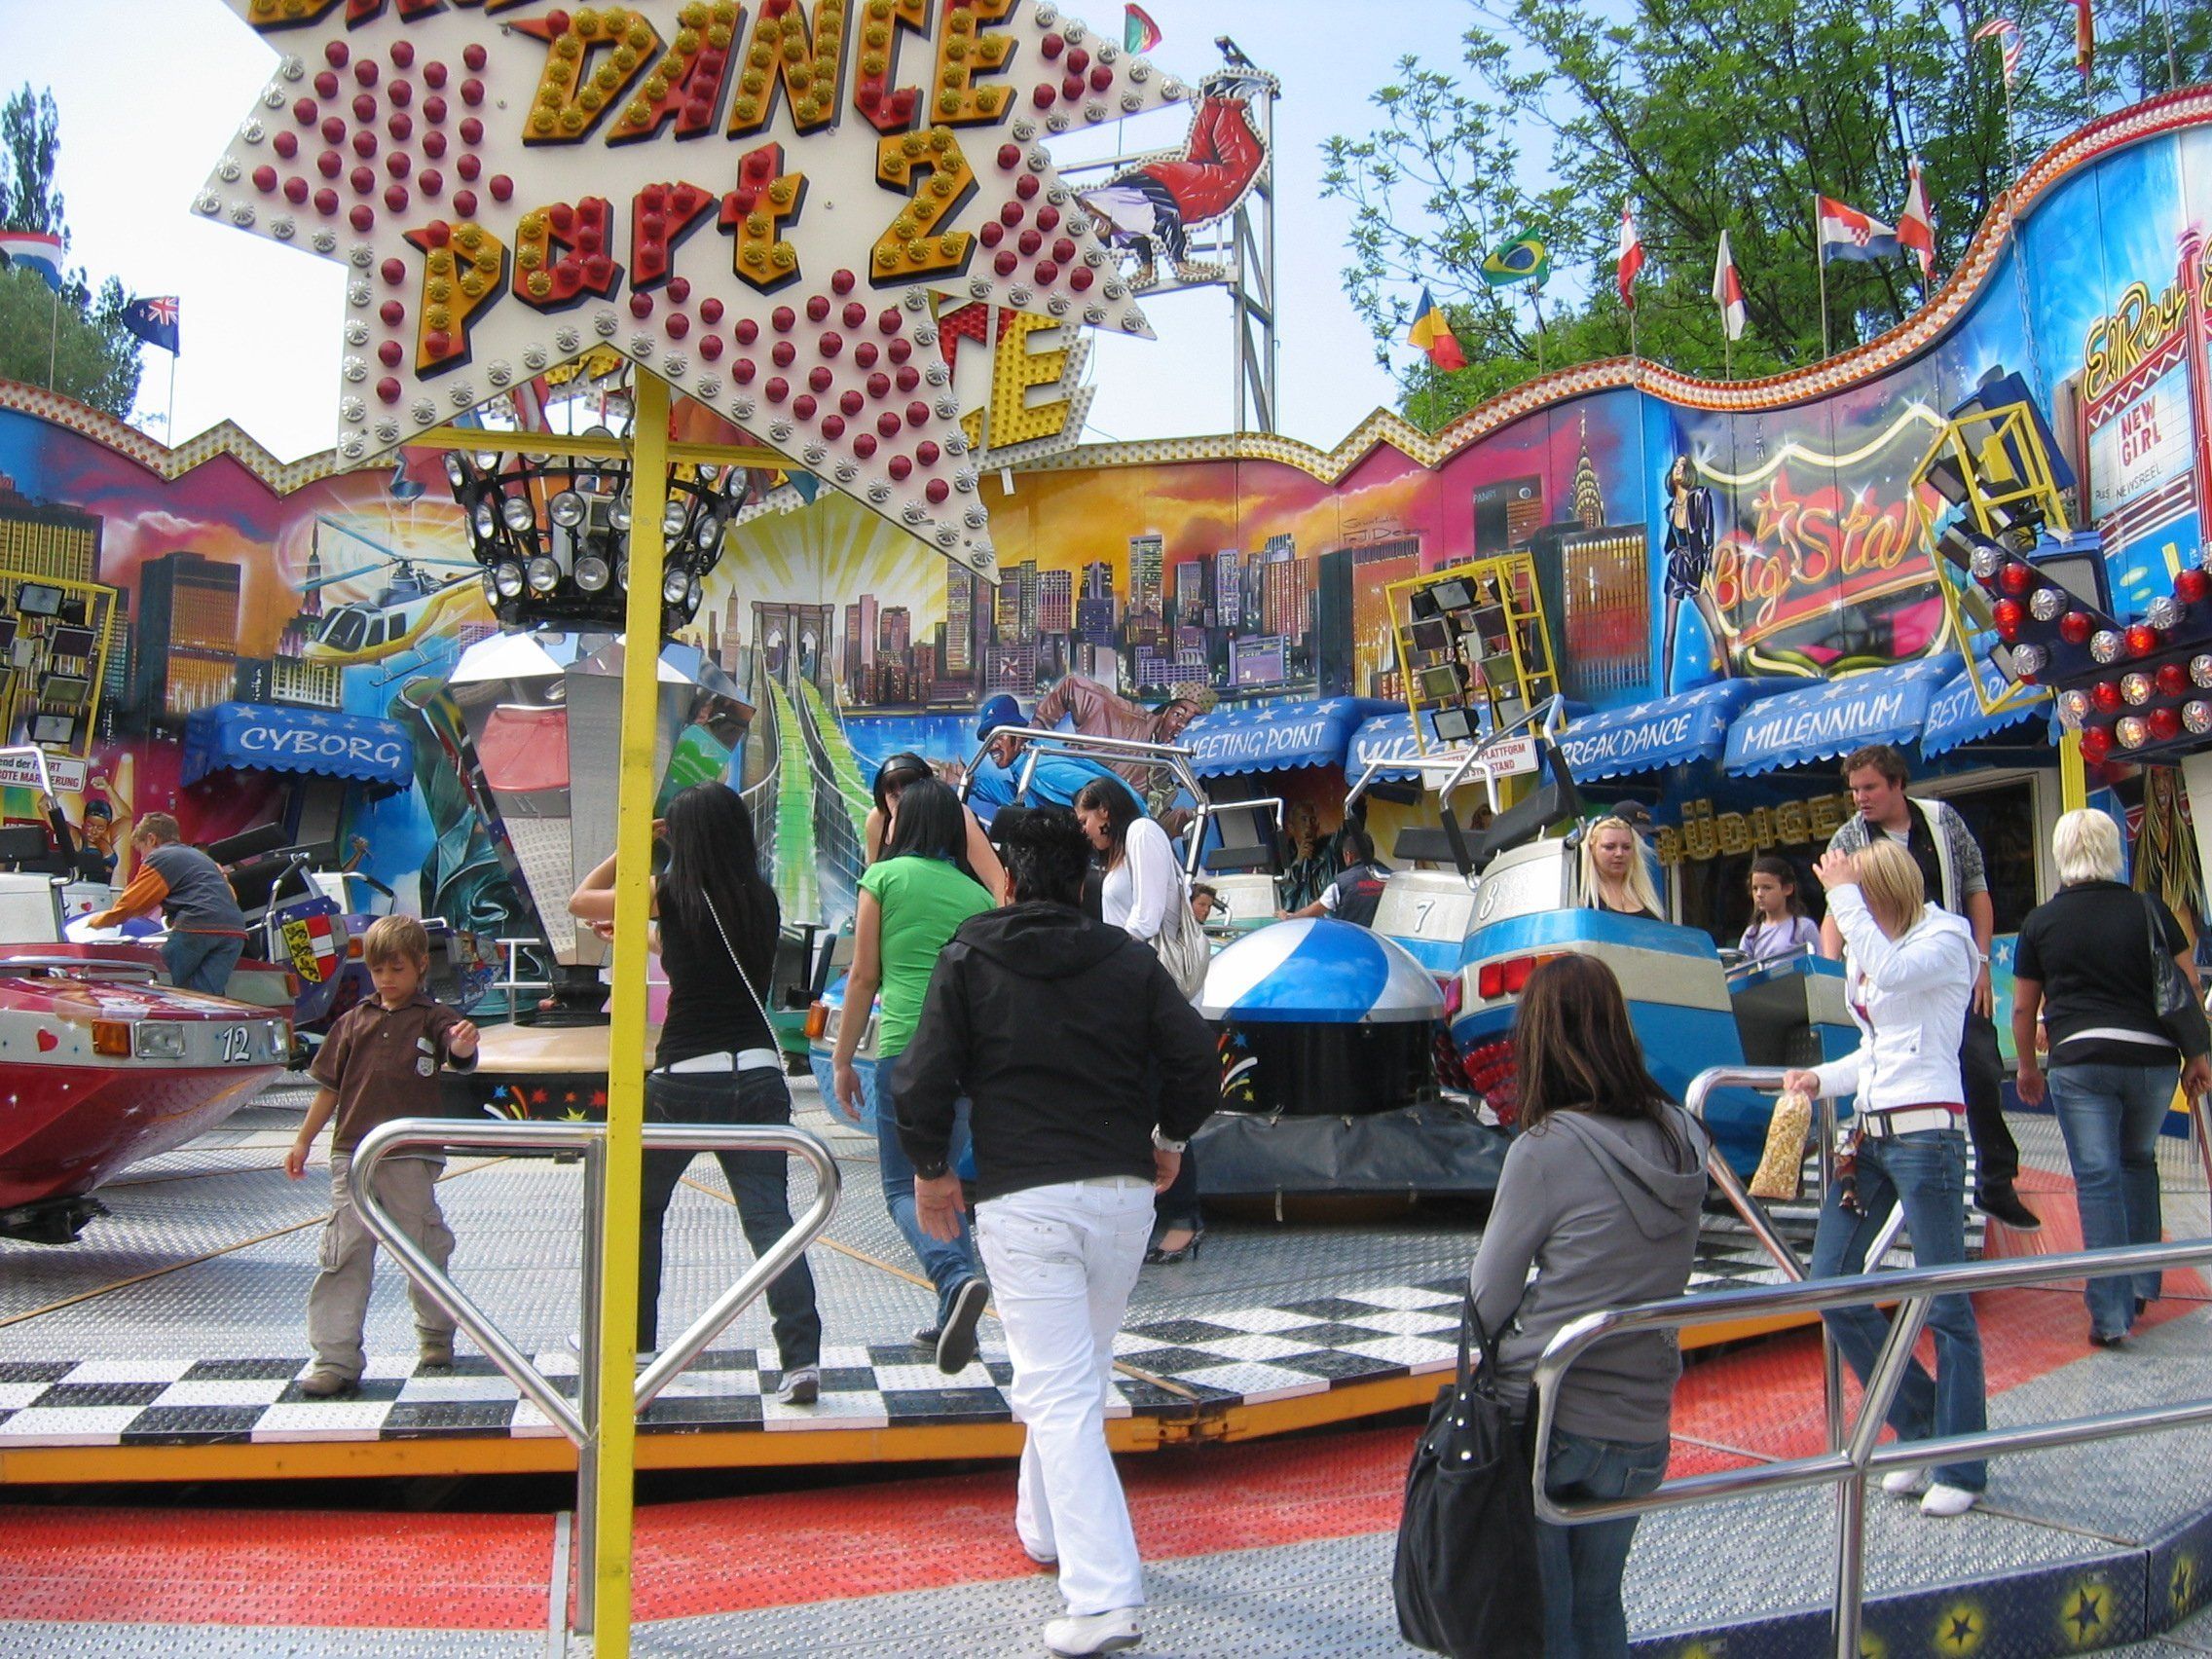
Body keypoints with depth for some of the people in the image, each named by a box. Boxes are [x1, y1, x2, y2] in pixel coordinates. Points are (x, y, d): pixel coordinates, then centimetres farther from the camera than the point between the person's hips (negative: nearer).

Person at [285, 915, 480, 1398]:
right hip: (352, 1154, 3)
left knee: (424, 1251, 8)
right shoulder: (354, 1021, 12)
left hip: (411, 1158, -3)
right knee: (344, 1254, -1)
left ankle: (435, 1331, 30)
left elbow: (461, 1058, -16)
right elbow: (329, 1086, 16)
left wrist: (463, 1047, -40)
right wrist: (303, 1141, 13)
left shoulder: (432, 1018, 2)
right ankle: (336, 1358, 0)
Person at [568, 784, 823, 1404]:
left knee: (638, 1208, 20)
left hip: (684, 1080, -3)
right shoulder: (763, 900, 7)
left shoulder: (670, 894, -5)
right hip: (758, 1076, 3)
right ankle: (801, 1359, -13)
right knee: (769, 1217, -1)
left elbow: (580, 899, 10)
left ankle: (631, 1342, 33)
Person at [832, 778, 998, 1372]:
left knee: (904, 1188, 1)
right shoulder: (977, 893, 15)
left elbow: (863, 976, 3)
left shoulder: (885, 877, 4)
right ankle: (953, 1318, 14)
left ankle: (958, 1279, -24)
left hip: (906, 1045, -4)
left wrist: (842, 1059, 9)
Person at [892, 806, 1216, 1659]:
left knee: (1058, 1392, -4)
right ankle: (1047, 1530, 40)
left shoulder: (968, 958, 1)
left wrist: (931, 1170, 9)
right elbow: (1197, 1060, 1)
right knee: (1078, 1371, 23)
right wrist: (1167, 1138, 18)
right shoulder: (1130, 960, 7)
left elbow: (923, 1079, -6)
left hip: (1021, 1200, -4)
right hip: (1124, 1193, 4)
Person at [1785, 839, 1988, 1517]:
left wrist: (1844, 894, -20)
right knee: (1830, 1285, 4)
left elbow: (1893, 971, -27)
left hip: (1926, 1133, -8)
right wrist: (1822, 1078, 7)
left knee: (1944, 1303, -2)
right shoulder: (1866, 953, 19)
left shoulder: (1945, 940, -4)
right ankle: (1920, 1423, 19)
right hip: (1870, 1132, 8)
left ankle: (1963, 1469, 8)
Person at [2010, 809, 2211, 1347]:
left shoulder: (2041, 921, 3)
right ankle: (2143, 1282, 24)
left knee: (2097, 1180, -2)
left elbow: (2023, 1009, 8)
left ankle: (2111, 1314, -4)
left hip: (2079, 1060, -2)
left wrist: (2027, 1067, 21)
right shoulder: (2149, 909, 4)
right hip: (2153, 1057, 2)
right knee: (2138, 1162, 23)